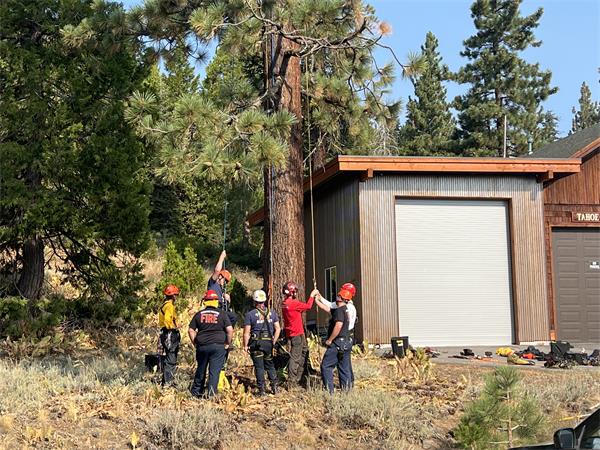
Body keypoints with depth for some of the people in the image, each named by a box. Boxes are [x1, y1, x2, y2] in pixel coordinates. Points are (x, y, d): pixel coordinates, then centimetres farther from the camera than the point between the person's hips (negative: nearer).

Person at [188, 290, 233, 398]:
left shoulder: (199, 314, 6)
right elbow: (230, 330, -8)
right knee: (214, 371, 0)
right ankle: (211, 394, -4)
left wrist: (195, 343, 13)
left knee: (201, 370, 18)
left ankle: (196, 392, 29)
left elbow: (191, 330, 7)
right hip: (218, 346, -3)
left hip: (202, 346, 3)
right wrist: (228, 343, 2)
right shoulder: (222, 314, -2)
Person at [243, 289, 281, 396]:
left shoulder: (250, 314, -6)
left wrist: (245, 346, 0)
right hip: (269, 343, 3)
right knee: (270, 364, 18)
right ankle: (274, 385, 12)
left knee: (259, 367, 3)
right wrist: (274, 342, 15)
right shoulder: (272, 313, 6)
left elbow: (246, 332, -8)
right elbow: (278, 329, 7)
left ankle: (261, 390, 3)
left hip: (256, 343, -3)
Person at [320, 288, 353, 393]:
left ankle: (329, 391, -7)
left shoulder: (339, 310, -15)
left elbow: (338, 326, -27)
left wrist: (329, 340, -19)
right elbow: (328, 309, 27)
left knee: (326, 366, -4)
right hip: (346, 343, 9)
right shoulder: (344, 310, 14)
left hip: (337, 343, -9)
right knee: (344, 368, 11)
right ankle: (347, 390, 13)